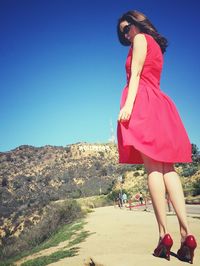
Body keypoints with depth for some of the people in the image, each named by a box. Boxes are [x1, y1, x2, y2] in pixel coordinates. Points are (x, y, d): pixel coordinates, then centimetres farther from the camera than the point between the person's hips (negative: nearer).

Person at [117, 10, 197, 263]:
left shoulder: (141, 39, 8)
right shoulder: (155, 45, 31)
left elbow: (135, 74, -7)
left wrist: (128, 104, -17)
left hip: (143, 103, -8)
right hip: (158, 104, 8)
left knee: (153, 167, -15)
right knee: (167, 168, -3)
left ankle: (164, 234, -17)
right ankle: (186, 232, -9)